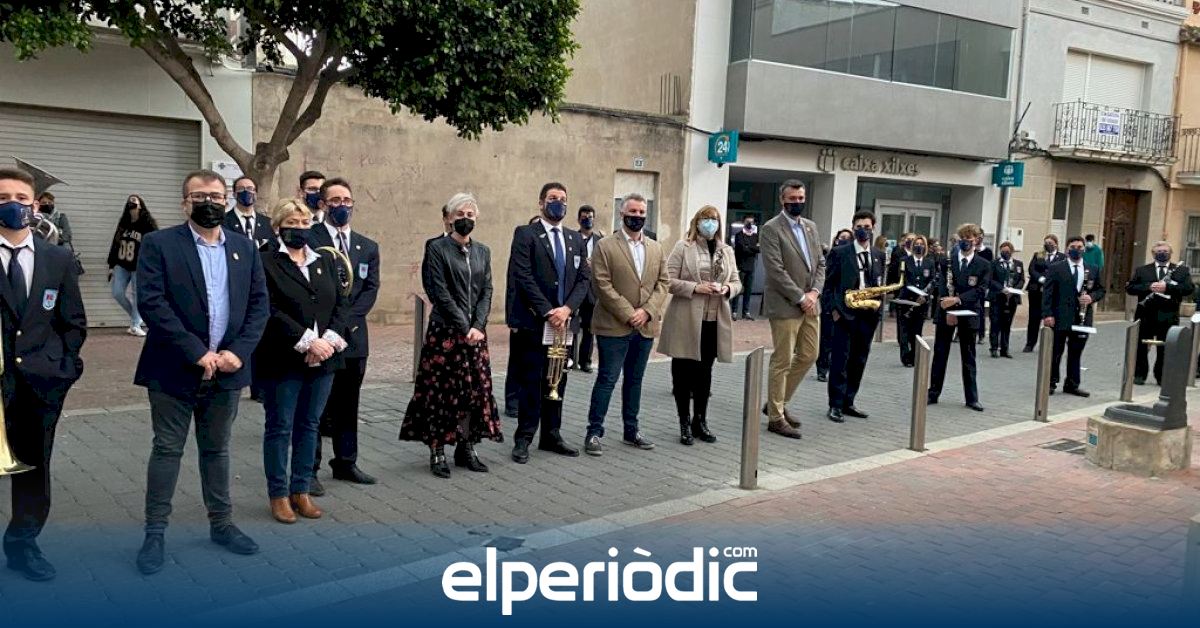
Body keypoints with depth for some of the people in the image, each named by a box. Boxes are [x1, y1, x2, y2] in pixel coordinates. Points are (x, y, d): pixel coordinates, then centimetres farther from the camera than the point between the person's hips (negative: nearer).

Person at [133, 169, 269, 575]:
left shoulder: (245, 248, 8)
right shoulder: (158, 244, -5)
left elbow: (260, 304, 5)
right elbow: (151, 302, -14)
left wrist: (237, 352, -9)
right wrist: (197, 352, -18)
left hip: (226, 370, 4)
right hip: (174, 370, -4)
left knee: (217, 449, 15)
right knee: (167, 450, 5)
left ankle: (221, 524, 26)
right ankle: (155, 533, 16)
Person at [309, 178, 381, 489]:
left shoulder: (368, 247, 13)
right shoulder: (308, 238, -2)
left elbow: (371, 289, 4)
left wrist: (347, 319, -10)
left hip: (353, 335, 5)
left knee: (348, 404, 13)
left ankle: (346, 463, 24)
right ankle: (308, 469, 8)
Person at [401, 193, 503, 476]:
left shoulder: (482, 252, 12)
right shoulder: (437, 249, -4)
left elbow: (487, 292, 6)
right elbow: (440, 293, -10)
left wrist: (477, 326, -8)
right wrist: (463, 327, -14)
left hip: (476, 332, 5)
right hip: (444, 332, -5)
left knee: (476, 388, 6)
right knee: (441, 390, -1)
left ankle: (466, 448, 17)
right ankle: (437, 451, 7)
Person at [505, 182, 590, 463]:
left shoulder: (575, 239, 15)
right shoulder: (525, 234, -2)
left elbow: (584, 279, 9)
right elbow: (523, 277, -11)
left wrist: (567, 308, -8)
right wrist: (547, 312, -16)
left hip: (564, 322, 5)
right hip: (533, 323, -5)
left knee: (557, 382, 10)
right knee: (531, 383, -1)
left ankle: (551, 436, 20)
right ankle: (523, 439, 8)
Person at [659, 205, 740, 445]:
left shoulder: (727, 251, 13)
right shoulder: (683, 247, -2)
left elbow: (737, 282, 15)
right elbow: (668, 280, -8)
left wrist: (727, 289, -7)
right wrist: (695, 287, -19)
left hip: (714, 321, 4)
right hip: (686, 321, -4)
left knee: (705, 372, 13)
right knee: (683, 372, 4)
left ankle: (700, 421, 24)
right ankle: (685, 424, 15)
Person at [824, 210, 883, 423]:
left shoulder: (879, 255, 12)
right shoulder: (840, 252, -1)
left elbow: (880, 285, 16)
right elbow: (829, 284, -2)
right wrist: (834, 309, -10)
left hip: (868, 315, 5)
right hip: (845, 314, -5)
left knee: (859, 361, 9)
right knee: (839, 360, -3)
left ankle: (848, 403, 20)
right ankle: (835, 406, 4)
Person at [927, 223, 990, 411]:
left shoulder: (983, 265, 1)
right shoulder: (947, 260, 3)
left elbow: (979, 290, -10)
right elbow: (941, 285, -5)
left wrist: (957, 299, -24)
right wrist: (948, 309, -18)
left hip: (969, 314, -1)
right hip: (945, 312, 1)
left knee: (968, 357, 7)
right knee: (940, 354, 5)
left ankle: (971, 398, 13)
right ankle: (933, 393, 13)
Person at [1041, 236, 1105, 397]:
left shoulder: (1093, 270, 11)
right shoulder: (1055, 268, 0)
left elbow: (1101, 290, 15)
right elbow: (1047, 292, -5)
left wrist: (1092, 297, -8)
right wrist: (1047, 314, -13)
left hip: (1082, 319, 3)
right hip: (1059, 318, -3)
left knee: (1075, 354, 9)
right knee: (1055, 352, 3)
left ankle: (1072, 384, 18)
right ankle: (1050, 383, 12)